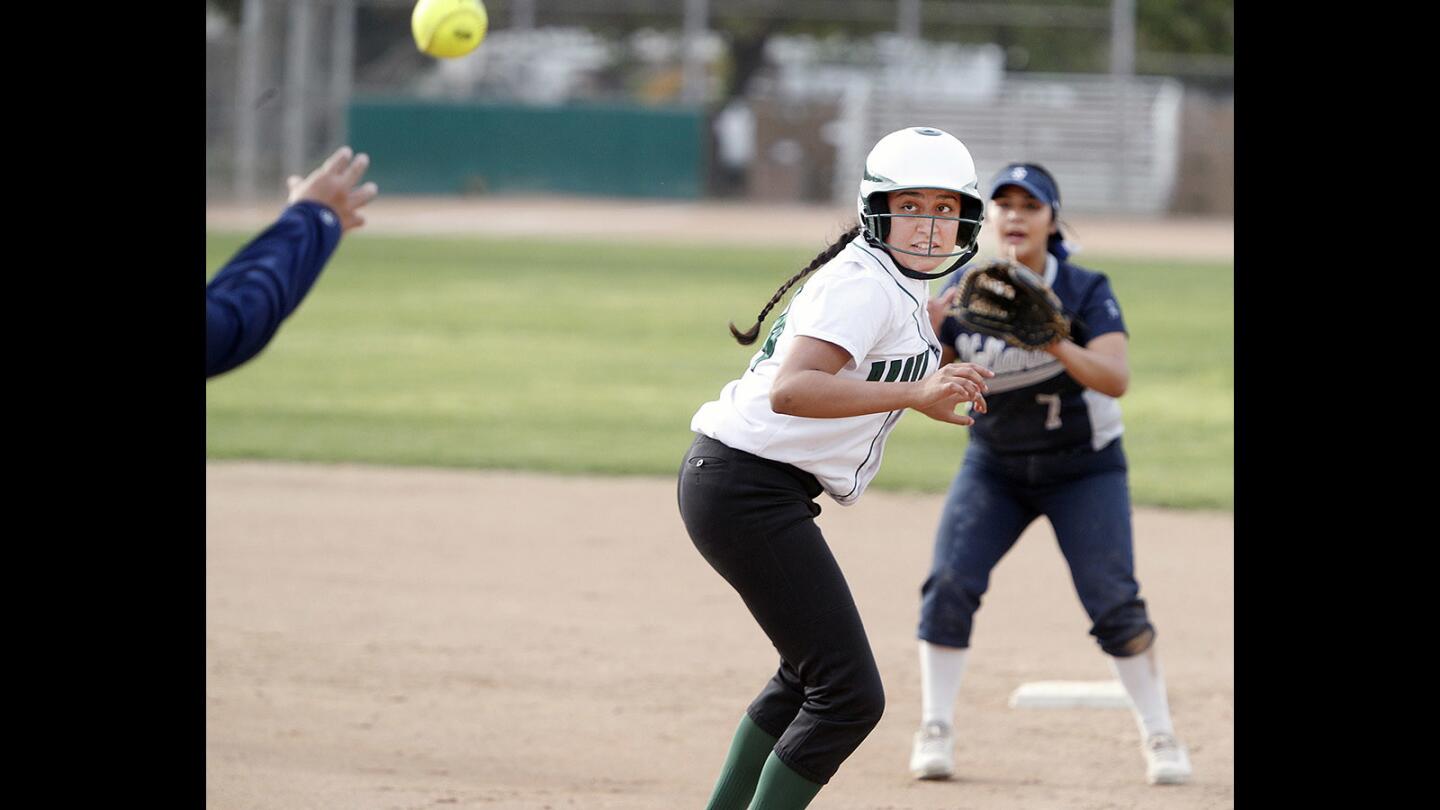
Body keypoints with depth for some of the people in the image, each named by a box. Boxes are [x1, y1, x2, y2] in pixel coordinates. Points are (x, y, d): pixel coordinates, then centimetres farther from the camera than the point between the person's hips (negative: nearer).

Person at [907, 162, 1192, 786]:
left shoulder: (1086, 291, -16)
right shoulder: (965, 292, -8)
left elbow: (1116, 378, -29)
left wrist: (1055, 344, -45)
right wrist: (929, 336, -26)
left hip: (1084, 470, -2)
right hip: (994, 469, 3)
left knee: (1113, 600, -12)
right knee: (949, 585, -14)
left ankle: (1159, 736, 2)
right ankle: (935, 733, -3)